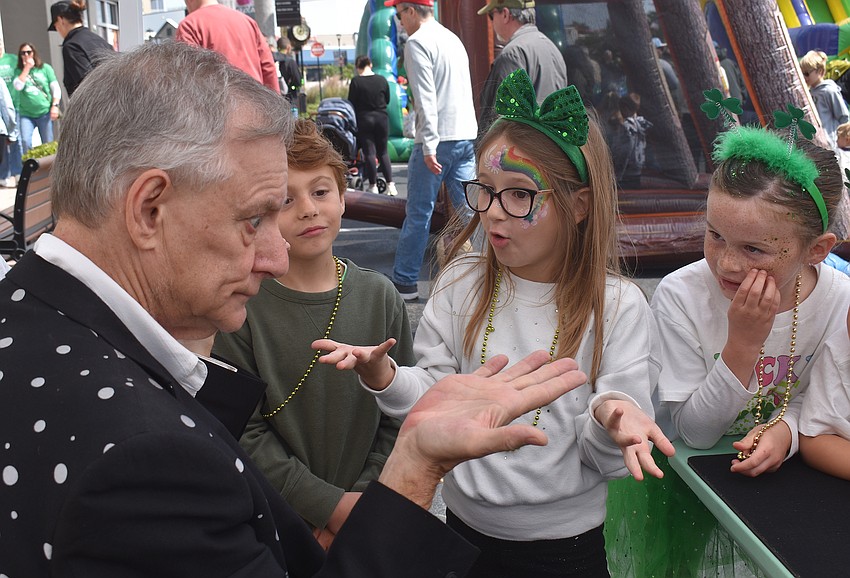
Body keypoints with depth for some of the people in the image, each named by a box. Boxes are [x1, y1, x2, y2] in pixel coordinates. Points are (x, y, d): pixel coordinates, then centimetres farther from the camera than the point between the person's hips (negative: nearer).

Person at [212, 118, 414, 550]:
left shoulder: (378, 296, -5)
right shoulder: (243, 306, -13)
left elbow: (399, 416, -2)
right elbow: (245, 433, -14)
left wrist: (362, 502, -10)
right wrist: (330, 505, -17)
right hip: (275, 524, -2)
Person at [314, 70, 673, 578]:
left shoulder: (618, 307, -14)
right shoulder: (462, 283, -4)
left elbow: (608, 458, -11)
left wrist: (609, 421, -32)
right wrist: (385, 378, -23)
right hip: (467, 523, 3)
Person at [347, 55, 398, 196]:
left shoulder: (356, 81, -8)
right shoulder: (382, 80, 1)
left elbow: (351, 103, -5)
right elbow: (387, 100, 10)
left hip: (364, 119, -3)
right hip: (382, 118, 3)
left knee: (369, 153, 3)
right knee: (383, 152, 11)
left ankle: (373, 186, 4)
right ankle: (390, 185, 4)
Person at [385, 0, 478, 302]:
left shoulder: (417, 42, -7)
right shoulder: (453, 39, 18)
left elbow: (426, 98, -16)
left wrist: (429, 146, -20)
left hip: (438, 139, -8)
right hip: (467, 134, 8)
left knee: (418, 214, 0)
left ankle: (404, 282, 7)